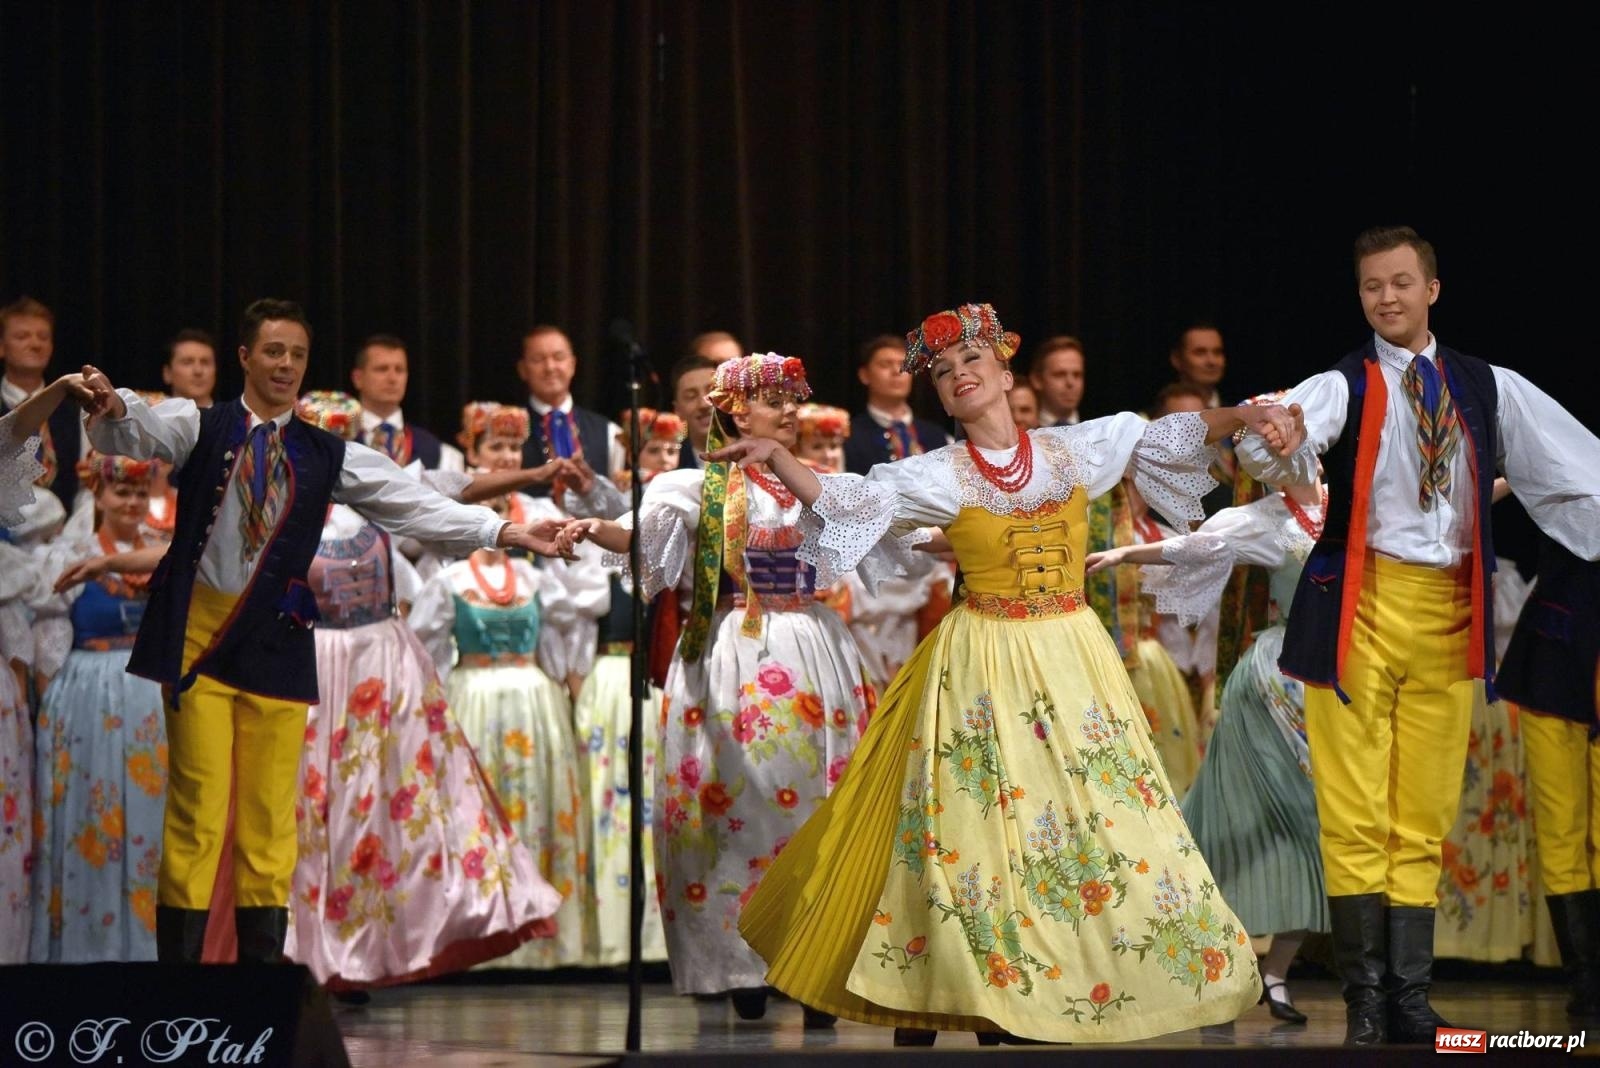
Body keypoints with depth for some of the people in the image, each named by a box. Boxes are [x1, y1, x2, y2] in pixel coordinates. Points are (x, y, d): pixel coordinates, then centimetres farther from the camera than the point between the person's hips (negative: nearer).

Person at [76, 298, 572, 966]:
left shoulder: (328, 456, 11)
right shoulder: (201, 427, 3)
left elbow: (411, 505, 6)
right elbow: (143, 431, -16)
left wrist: (503, 532, -5)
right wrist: (113, 408, -40)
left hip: (277, 641, 3)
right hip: (200, 635, -2)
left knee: (271, 811, 3)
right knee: (197, 808, -4)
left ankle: (262, 960, 9)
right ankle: (178, 958, -1)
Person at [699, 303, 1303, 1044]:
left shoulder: (1075, 449, 3)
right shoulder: (939, 477, -3)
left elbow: (1169, 436, 9)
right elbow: (845, 501, -13)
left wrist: (1242, 416, -5)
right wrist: (776, 459, -29)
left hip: (1073, 661, 3)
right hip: (983, 668, -3)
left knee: (1094, 819, 2)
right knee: (968, 827, -4)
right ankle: (922, 1017, 4)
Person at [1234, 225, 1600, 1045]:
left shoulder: (1490, 390, 10)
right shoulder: (1343, 387, -1)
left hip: (1450, 609, 3)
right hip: (1362, 603, -3)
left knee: (1425, 818, 6)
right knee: (1357, 815, -4)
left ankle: (1411, 1000, 9)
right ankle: (1367, 1000, 0)